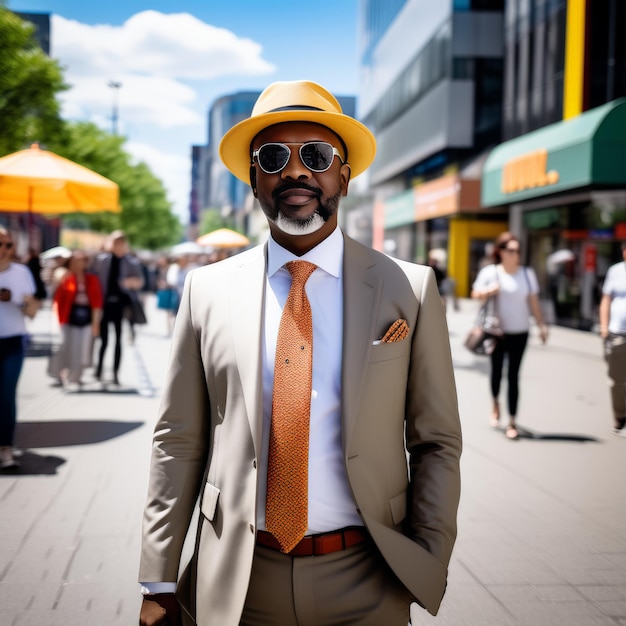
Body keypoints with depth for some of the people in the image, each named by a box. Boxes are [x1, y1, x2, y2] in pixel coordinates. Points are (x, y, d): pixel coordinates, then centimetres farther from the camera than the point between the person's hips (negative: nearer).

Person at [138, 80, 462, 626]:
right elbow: (178, 442, 1)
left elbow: (436, 442, 0)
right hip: (235, 582, 1)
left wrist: (427, 570, -7)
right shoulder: (209, 289, 0)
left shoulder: (410, 289, -3)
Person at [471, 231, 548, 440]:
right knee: (496, 370, 9)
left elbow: (533, 302, 8)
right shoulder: (490, 272, -2)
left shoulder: (527, 273, 4)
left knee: (513, 374, -2)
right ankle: (495, 405, 39)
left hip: (520, 332, 1)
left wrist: (541, 325, 4)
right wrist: (488, 291, -22)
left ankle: (512, 421, 2)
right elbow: (475, 293, -1)